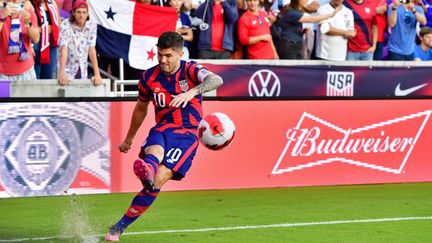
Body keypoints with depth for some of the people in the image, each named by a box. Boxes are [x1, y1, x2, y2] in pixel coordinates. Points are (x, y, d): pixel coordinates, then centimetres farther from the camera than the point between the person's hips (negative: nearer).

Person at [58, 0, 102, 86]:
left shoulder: (92, 26, -7)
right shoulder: (66, 25, -17)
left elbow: (92, 50, -9)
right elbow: (64, 50, -24)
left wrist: (97, 74, -17)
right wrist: (62, 74, -33)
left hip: (82, 71, 3)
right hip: (67, 70, -3)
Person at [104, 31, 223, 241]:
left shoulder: (190, 70, -7)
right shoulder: (149, 77, 5)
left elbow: (216, 80, -29)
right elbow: (141, 108, 24)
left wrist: (192, 92, -49)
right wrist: (129, 139, 34)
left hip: (187, 133, -3)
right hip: (162, 128, 3)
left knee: (159, 179, -19)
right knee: (154, 150, -36)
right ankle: (147, 170, -74)